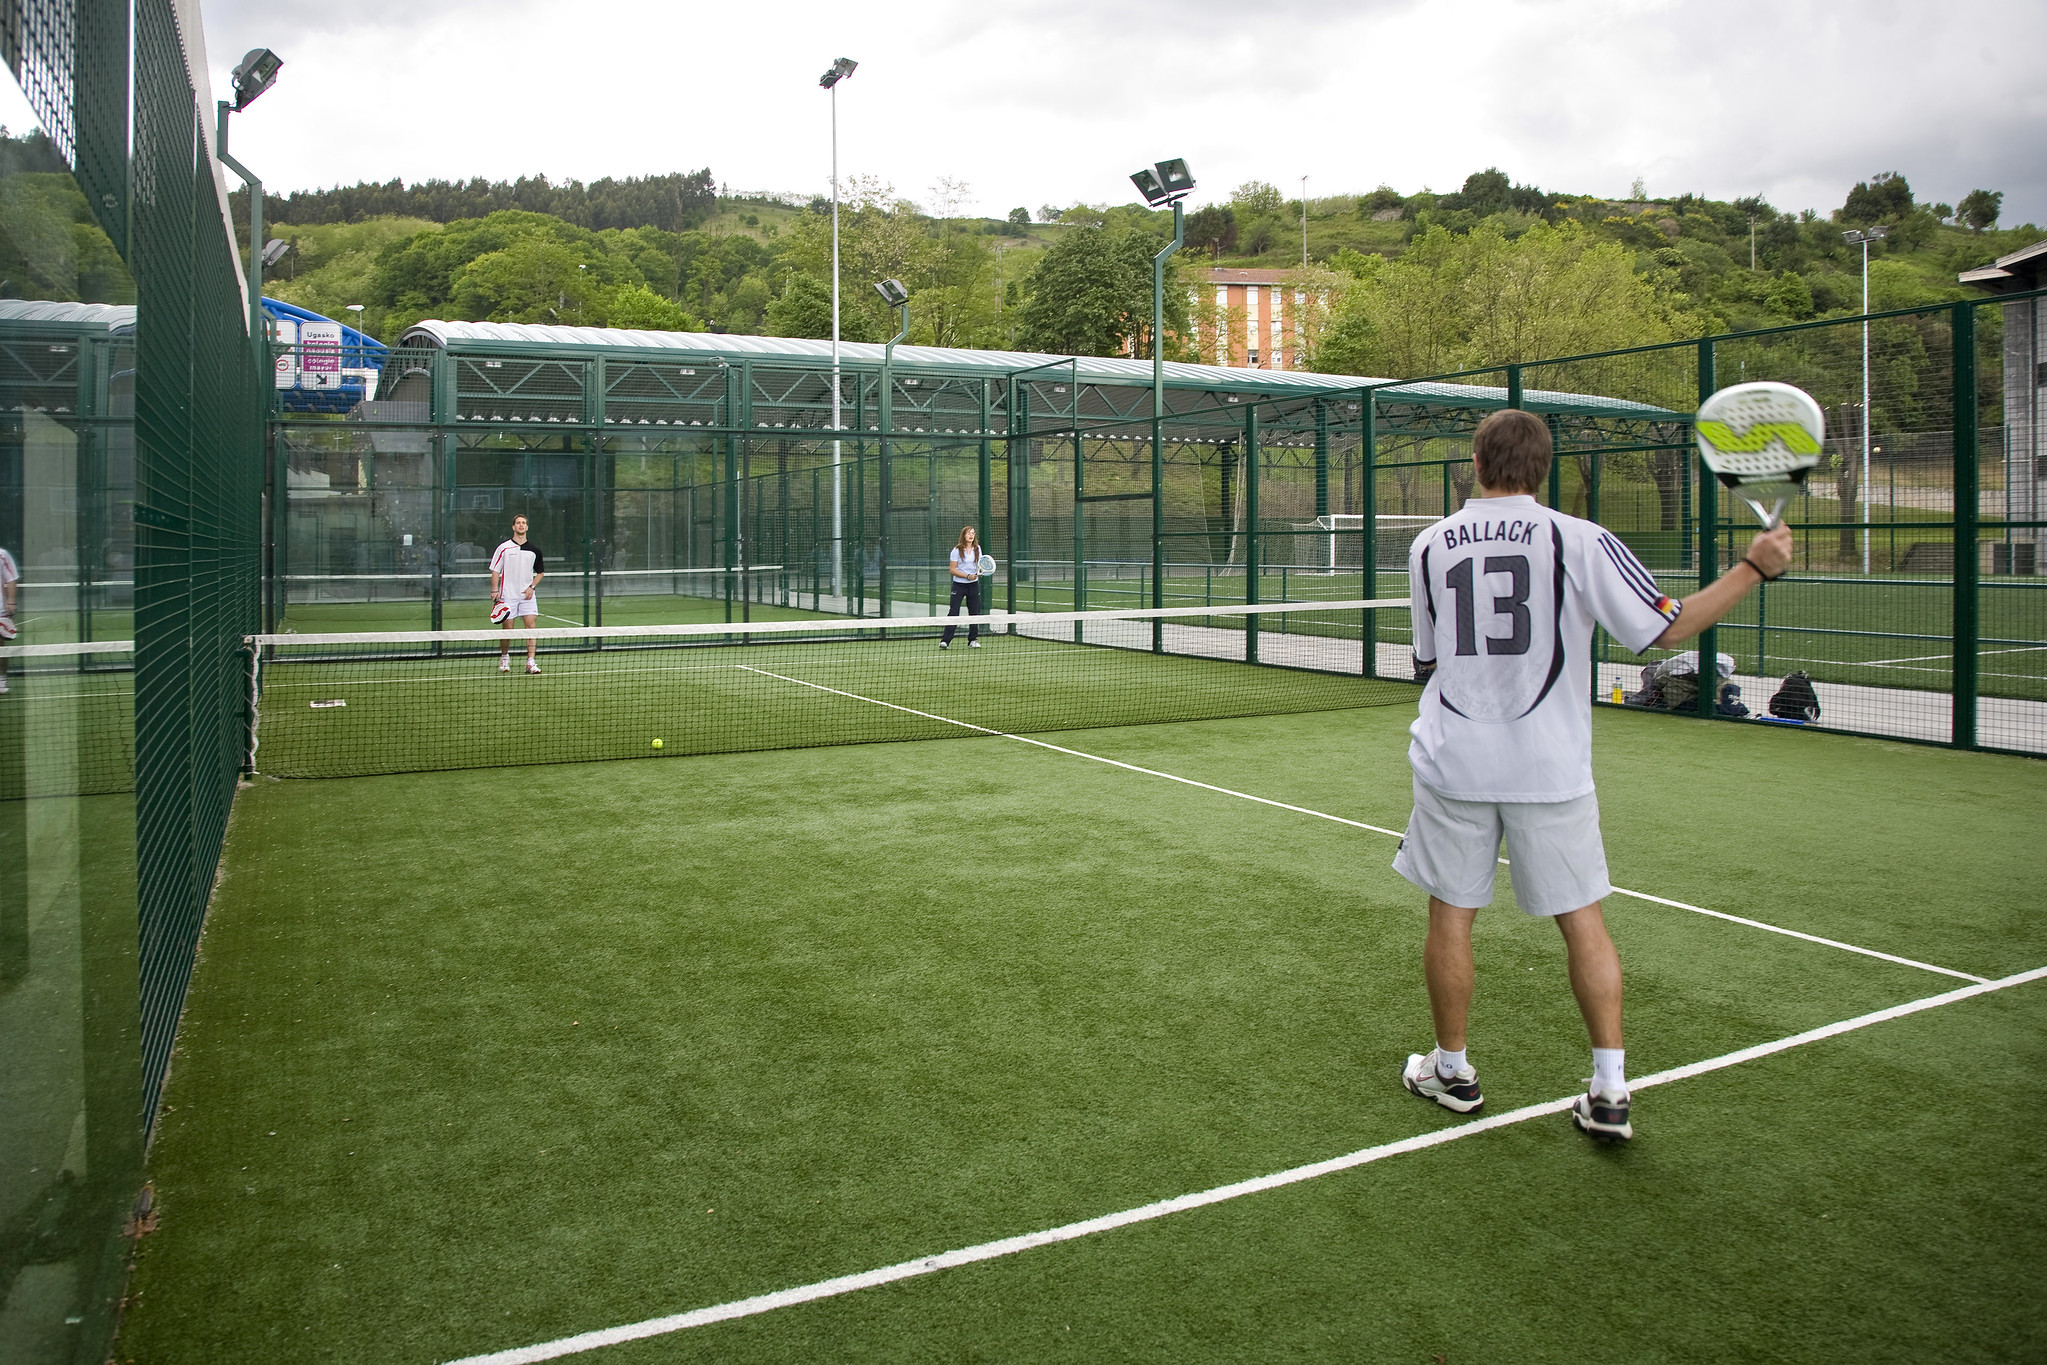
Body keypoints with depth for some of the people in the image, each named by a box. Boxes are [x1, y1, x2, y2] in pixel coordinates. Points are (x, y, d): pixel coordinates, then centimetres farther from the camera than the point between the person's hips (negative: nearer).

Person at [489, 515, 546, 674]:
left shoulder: (534, 549, 7)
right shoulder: (504, 548, 1)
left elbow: (541, 572, 15)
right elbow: (495, 570, 3)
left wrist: (532, 586, 0)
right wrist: (495, 590, -7)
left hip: (527, 595, 2)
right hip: (508, 595, -1)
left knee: (531, 624, -10)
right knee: (507, 628, 3)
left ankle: (530, 662, -11)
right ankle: (504, 657, 26)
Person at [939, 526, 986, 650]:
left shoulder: (977, 549, 6)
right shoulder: (957, 550, -7)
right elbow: (953, 570, -9)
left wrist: (981, 570, -9)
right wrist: (967, 576, -18)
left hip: (974, 585, 4)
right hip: (959, 584, -4)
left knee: (974, 612, 4)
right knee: (953, 612, -7)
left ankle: (973, 640, 14)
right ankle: (945, 641, -4)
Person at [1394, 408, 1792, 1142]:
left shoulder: (1429, 544, 3)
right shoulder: (1578, 540, -5)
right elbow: (1667, 628, -4)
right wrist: (1755, 567, 4)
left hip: (1454, 760, 1)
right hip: (1550, 769, -1)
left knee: (1451, 915, 12)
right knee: (1582, 921, 10)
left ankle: (1452, 1069, 24)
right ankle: (1609, 1090, 12)